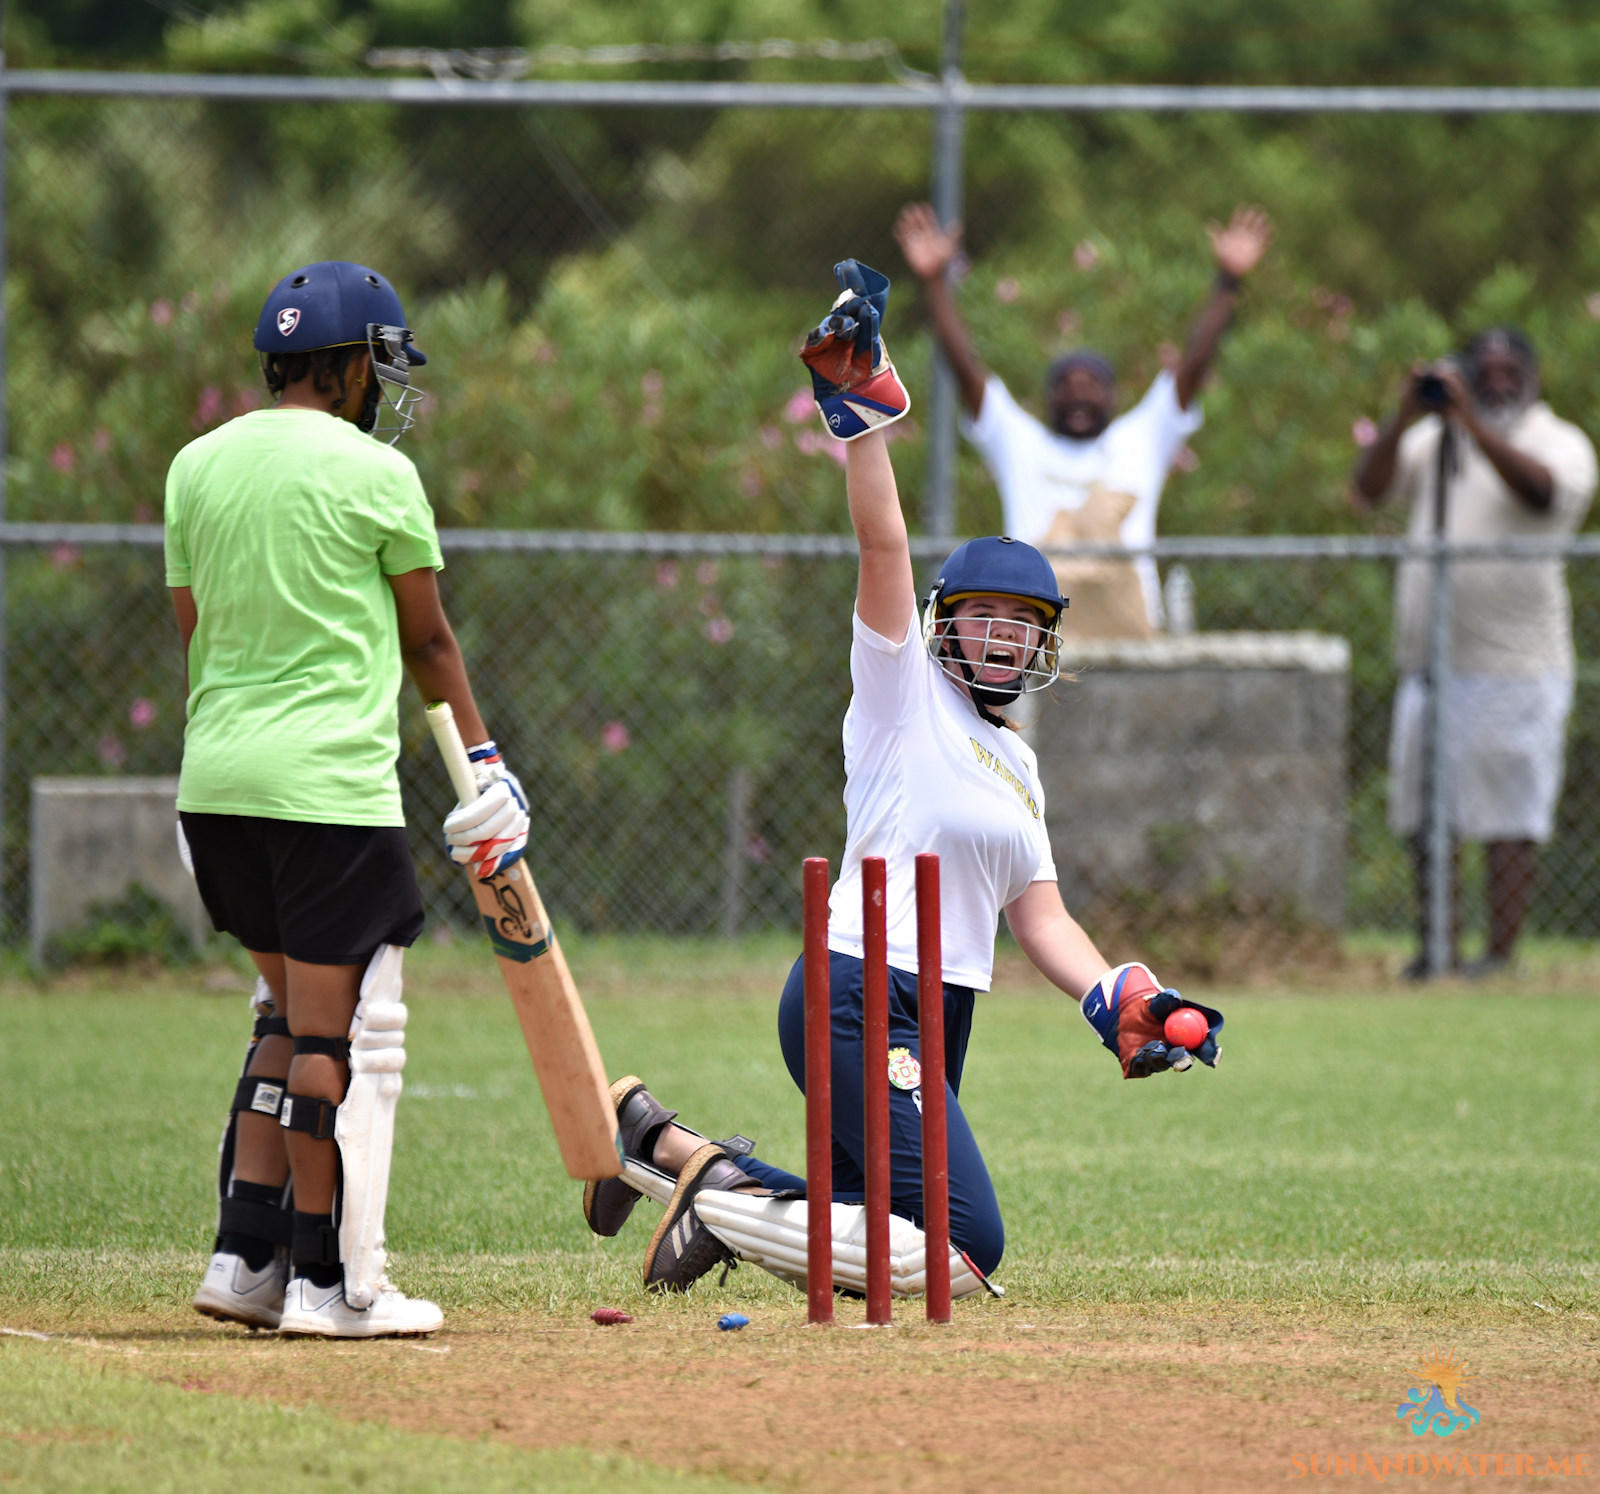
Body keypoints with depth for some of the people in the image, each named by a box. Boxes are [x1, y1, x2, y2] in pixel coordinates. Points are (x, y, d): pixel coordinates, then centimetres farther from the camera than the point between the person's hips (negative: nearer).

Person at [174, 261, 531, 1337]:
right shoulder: (375, 474, -7)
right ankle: (332, 1282, 0)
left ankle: (245, 1256, 12)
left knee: (291, 1014, 17)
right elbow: (427, 639, 2)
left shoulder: (197, 467, 10)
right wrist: (481, 758, 15)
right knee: (339, 1031, -1)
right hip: (329, 786, -7)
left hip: (215, 778, 7)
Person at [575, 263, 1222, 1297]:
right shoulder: (904, 690, 0)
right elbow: (883, 545, -14)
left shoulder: (1017, 763, 22)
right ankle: (731, 1190, -11)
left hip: (934, 1017, 9)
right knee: (968, 1243, -19)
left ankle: (664, 1144, 15)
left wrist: (1119, 1003, 0)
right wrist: (861, 407, -23)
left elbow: (1040, 915, 17)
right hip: (857, 999, -9)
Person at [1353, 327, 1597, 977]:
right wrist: (1405, 418, -10)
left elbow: (1541, 489, -21)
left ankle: (1501, 953, -6)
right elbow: (1368, 490, 3)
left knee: (1509, 818, -8)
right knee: (1426, 816, 7)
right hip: (1428, 660, 5)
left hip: (1514, 665, -5)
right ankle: (1437, 948, 14)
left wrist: (1470, 422, -27)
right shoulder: (1434, 440, 15)